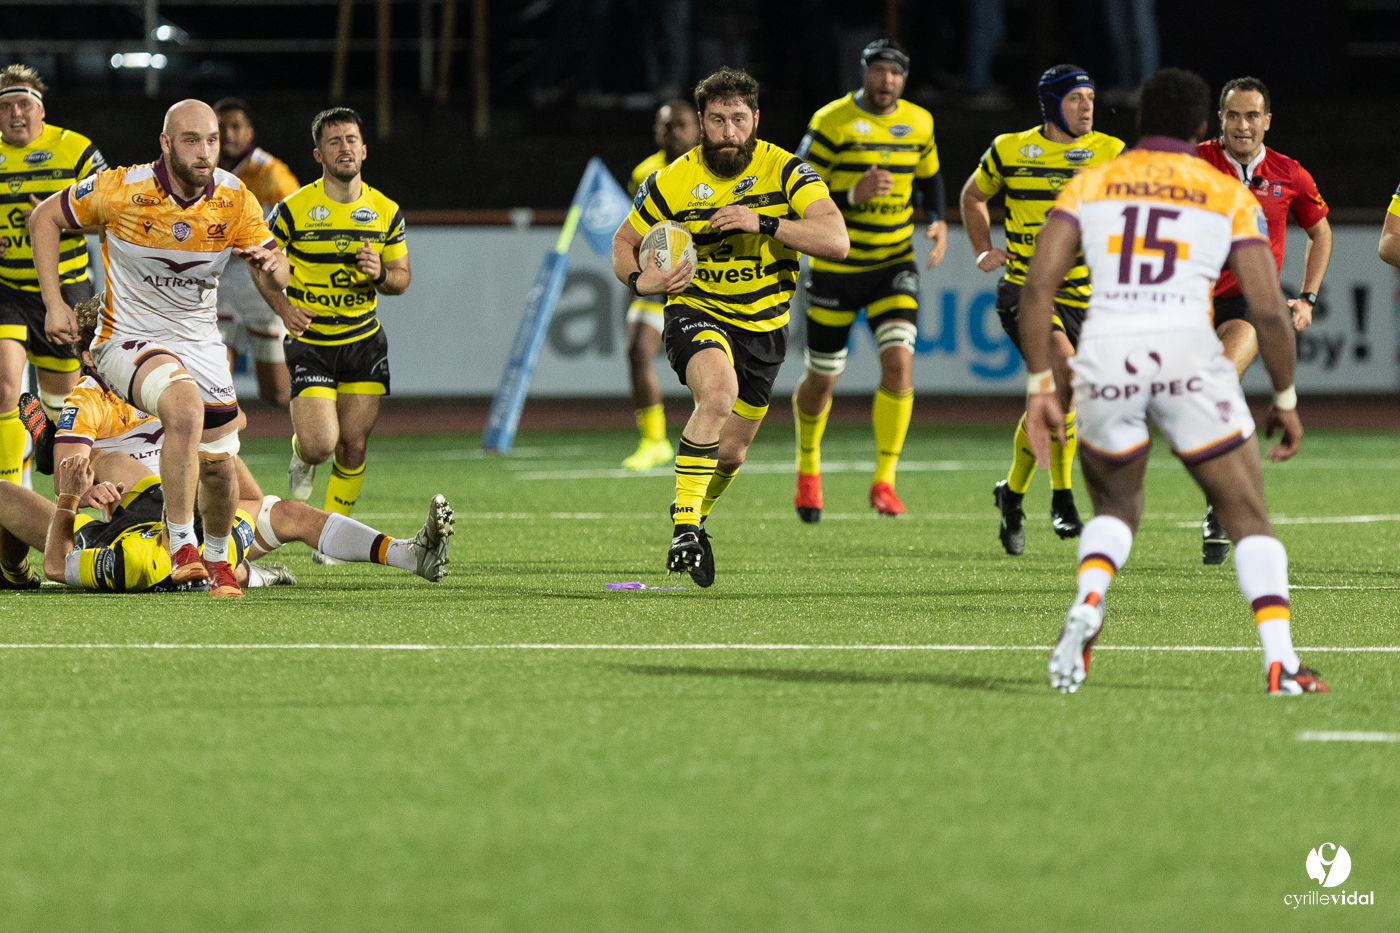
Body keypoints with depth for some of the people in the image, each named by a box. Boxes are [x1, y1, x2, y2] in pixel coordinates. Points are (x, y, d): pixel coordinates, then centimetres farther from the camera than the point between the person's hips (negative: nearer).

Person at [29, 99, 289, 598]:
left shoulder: (235, 200, -8)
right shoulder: (121, 190, -17)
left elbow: (275, 276, -2)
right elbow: (45, 218, -3)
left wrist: (271, 265, -28)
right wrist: (53, 303, -9)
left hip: (199, 342, 5)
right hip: (128, 341, -5)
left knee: (218, 465, 5)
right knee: (186, 407, -34)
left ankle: (217, 557, 36)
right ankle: (182, 546, -25)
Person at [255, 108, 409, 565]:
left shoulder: (385, 211, 2)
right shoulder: (295, 209, -8)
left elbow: (401, 278, 10)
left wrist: (381, 275, -13)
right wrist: (284, 307, -13)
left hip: (364, 342, 3)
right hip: (309, 343, -3)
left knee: (353, 446, 0)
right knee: (320, 444, -15)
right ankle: (301, 457, 23)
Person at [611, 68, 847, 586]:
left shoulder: (785, 171, -11)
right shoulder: (673, 183, -9)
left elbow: (836, 241, -22)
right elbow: (624, 241, 7)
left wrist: (764, 223, -32)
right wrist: (639, 280, -15)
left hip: (764, 327, 3)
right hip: (696, 312, -3)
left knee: (730, 454, 10)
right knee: (719, 391, -35)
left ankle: (695, 515, 44)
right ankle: (685, 527, -31)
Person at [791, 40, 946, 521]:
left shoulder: (918, 123, 1)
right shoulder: (831, 123, -12)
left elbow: (929, 177, 20)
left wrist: (938, 222, 1)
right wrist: (852, 196, -29)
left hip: (894, 264, 2)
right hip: (836, 267, -2)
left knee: (899, 362, -18)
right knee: (822, 379, 7)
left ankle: (884, 481, -10)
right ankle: (808, 466, 37)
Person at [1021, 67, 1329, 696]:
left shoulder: (1090, 185, 16)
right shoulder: (1231, 197, 12)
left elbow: (1038, 284, 5)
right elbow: (1269, 312, 5)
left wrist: (1040, 386, 9)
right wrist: (1286, 401, 17)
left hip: (1104, 357, 2)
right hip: (1189, 357, -2)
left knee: (1116, 506, 26)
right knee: (1248, 519, 11)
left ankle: (1087, 604, -4)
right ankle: (1280, 662, -5)